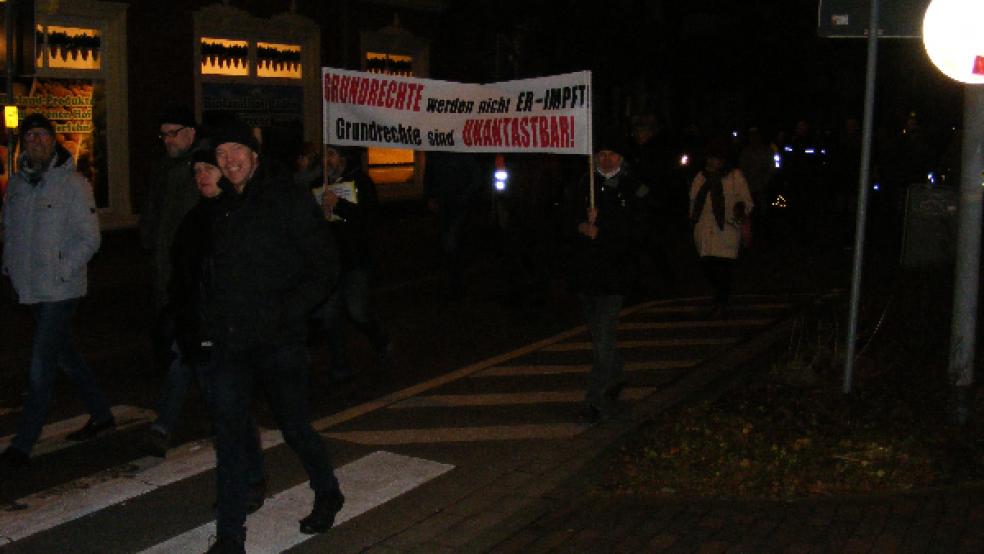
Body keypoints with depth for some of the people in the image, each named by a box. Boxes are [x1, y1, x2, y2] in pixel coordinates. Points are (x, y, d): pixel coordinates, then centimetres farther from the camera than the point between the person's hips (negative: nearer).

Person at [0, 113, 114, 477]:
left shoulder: (73, 183, -9)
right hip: (30, 288, 7)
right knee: (63, 355, 17)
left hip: (60, 290, -7)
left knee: (41, 367, -8)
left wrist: (60, 272, -15)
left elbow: (89, 239, -10)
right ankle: (101, 416, 33)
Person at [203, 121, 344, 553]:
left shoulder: (288, 199, -6)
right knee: (229, 433, 0)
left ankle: (328, 494, 37)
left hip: (278, 341, -4)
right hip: (229, 340, 4)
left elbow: (325, 266, -7)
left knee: (293, 425, 9)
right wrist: (212, 315, 10)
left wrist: (288, 311, -16)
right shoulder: (218, 206, 9)